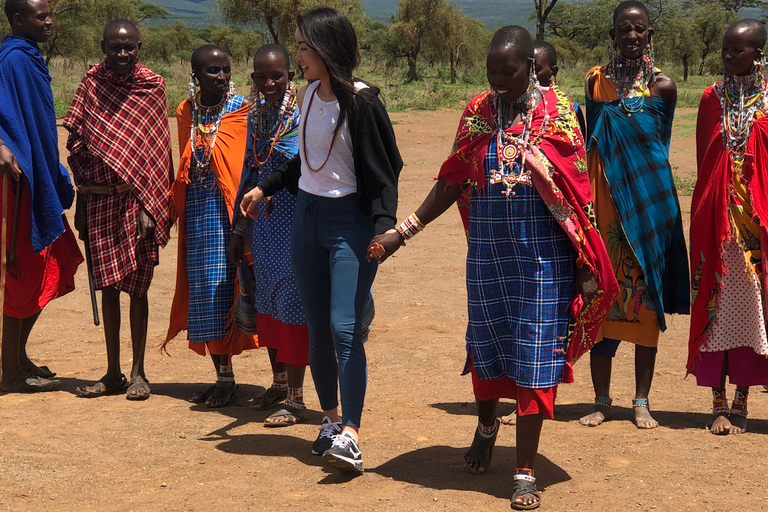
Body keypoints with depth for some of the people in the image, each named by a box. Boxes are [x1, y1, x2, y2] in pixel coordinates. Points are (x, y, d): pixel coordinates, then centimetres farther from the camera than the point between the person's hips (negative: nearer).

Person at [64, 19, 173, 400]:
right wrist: (81, 203, 7)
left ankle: (138, 373, 10)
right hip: (99, 200, 3)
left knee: (136, 286, 1)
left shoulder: (151, 88, -1)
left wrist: (149, 207, -11)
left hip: (136, 201, -3)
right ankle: (112, 373, 17)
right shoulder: (92, 85, 5)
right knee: (108, 286, 8)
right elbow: (77, 147, 9)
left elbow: (157, 153, -4)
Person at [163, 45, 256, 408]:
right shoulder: (186, 113, 11)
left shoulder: (242, 110, -4)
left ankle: (227, 379, 3)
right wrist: (174, 207, 14)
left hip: (229, 210, -5)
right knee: (202, 291, 7)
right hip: (197, 213, 5)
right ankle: (221, 377, 16)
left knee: (223, 287, -6)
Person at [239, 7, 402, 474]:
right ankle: (330, 418, 23)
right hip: (308, 216, 7)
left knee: (345, 327, -16)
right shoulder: (310, 95, 8)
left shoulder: (361, 102, -14)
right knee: (317, 327, 10)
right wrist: (265, 188, 29)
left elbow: (382, 170, -15)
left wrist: (385, 224, -28)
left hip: (350, 223, -7)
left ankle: (350, 436, -17)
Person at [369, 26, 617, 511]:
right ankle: (486, 424, 45)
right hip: (488, 248, 3)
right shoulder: (477, 112, 4)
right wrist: (405, 231, 5)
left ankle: (526, 472, 8)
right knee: (486, 343, 14)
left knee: (535, 354, -1)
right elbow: (454, 182, 9)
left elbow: (577, 193, -5)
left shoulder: (556, 113, -5)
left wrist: (586, 266, -7)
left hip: (542, 252, -3)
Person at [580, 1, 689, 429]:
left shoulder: (662, 85, 0)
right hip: (604, 201, 1)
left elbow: (658, 145, 7)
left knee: (645, 297, 4)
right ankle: (603, 401, 12)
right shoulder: (596, 80, 6)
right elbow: (591, 143, 10)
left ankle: (642, 401, 13)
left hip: (647, 201, -1)